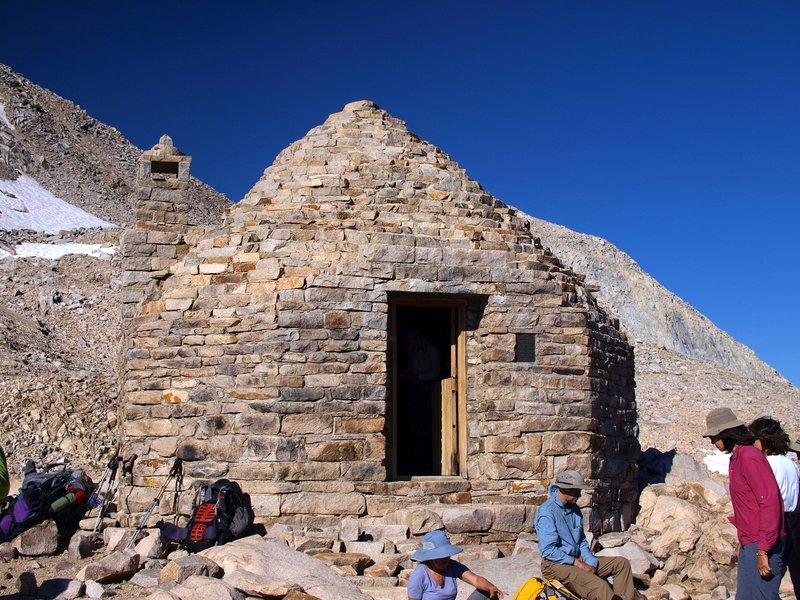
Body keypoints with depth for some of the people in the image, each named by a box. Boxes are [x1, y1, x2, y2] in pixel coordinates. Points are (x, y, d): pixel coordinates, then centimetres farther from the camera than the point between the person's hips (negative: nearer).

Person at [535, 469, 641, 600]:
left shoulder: (575, 509, 9)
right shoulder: (546, 512, -17)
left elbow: (582, 541, 15)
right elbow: (548, 550, -21)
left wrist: (591, 563, -2)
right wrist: (578, 564, -17)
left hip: (577, 559, 9)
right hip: (556, 564, -9)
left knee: (622, 563, 5)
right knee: (600, 587, -30)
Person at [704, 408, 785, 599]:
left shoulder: (749, 458, -16)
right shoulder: (736, 458, 14)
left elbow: (770, 503, -21)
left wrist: (763, 550, -21)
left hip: (761, 545, -10)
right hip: (749, 544, 10)